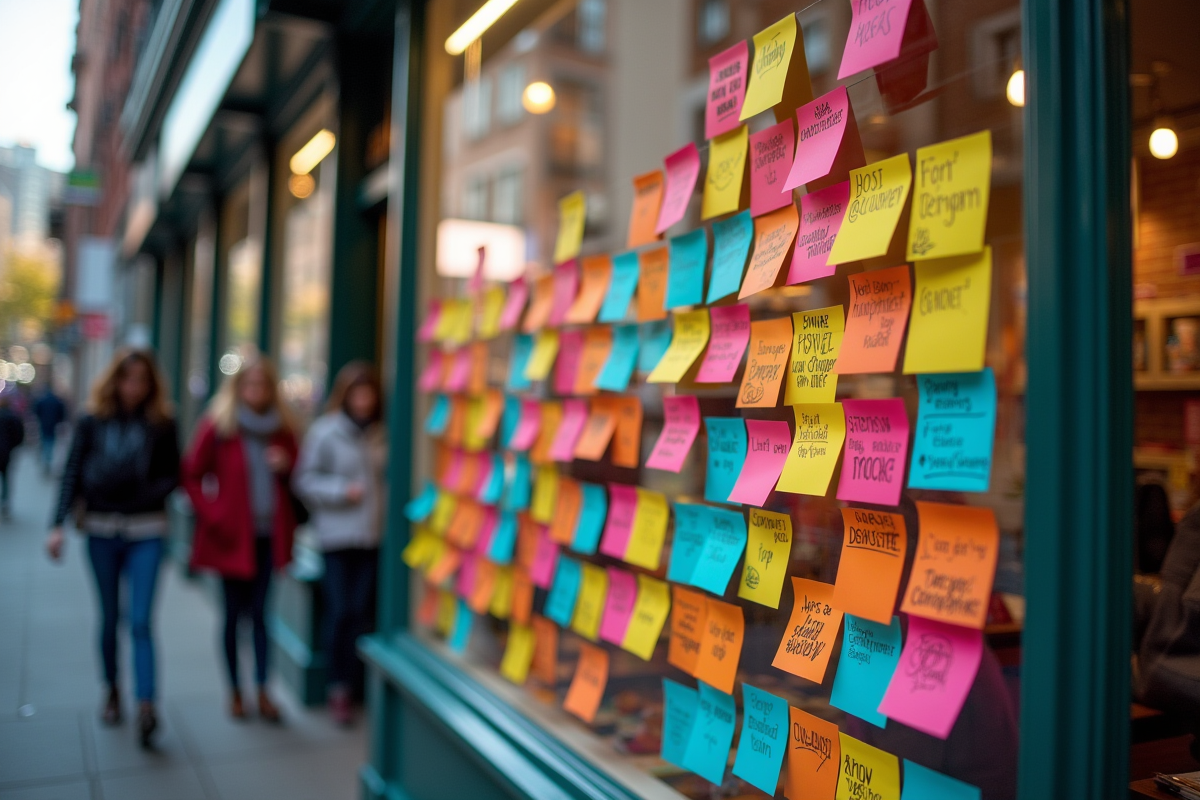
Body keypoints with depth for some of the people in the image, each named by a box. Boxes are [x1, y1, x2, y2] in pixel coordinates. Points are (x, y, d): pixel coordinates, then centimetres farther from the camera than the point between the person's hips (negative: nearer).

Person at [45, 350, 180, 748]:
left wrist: (146, 497, -13)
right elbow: (71, 475, 0)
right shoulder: (92, 423, 1)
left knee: (140, 621, -8)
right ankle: (112, 691, 32)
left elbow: (172, 476, 3)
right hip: (101, 530, 2)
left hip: (145, 532, -2)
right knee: (109, 617, 14)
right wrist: (58, 524, -8)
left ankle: (146, 707, -10)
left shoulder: (162, 426, -2)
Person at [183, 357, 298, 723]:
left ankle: (263, 690, 8)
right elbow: (193, 475, 0)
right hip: (233, 535, -2)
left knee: (260, 613, 3)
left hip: (269, 534, 2)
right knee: (234, 613, 7)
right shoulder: (217, 425, -3)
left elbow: (294, 478, 16)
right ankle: (235, 690, 19)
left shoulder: (281, 429, 7)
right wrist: (212, 514, -9)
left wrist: (286, 466, -6)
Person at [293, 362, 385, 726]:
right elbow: (304, 481, 0)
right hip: (337, 534, -2)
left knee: (362, 611, 3)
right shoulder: (324, 432, -2)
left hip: (373, 535, 2)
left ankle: (350, 686, 15)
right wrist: (340, 491, -12)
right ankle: (338, 688, 12)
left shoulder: (381, 434, 6)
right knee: (339, 611, -2)